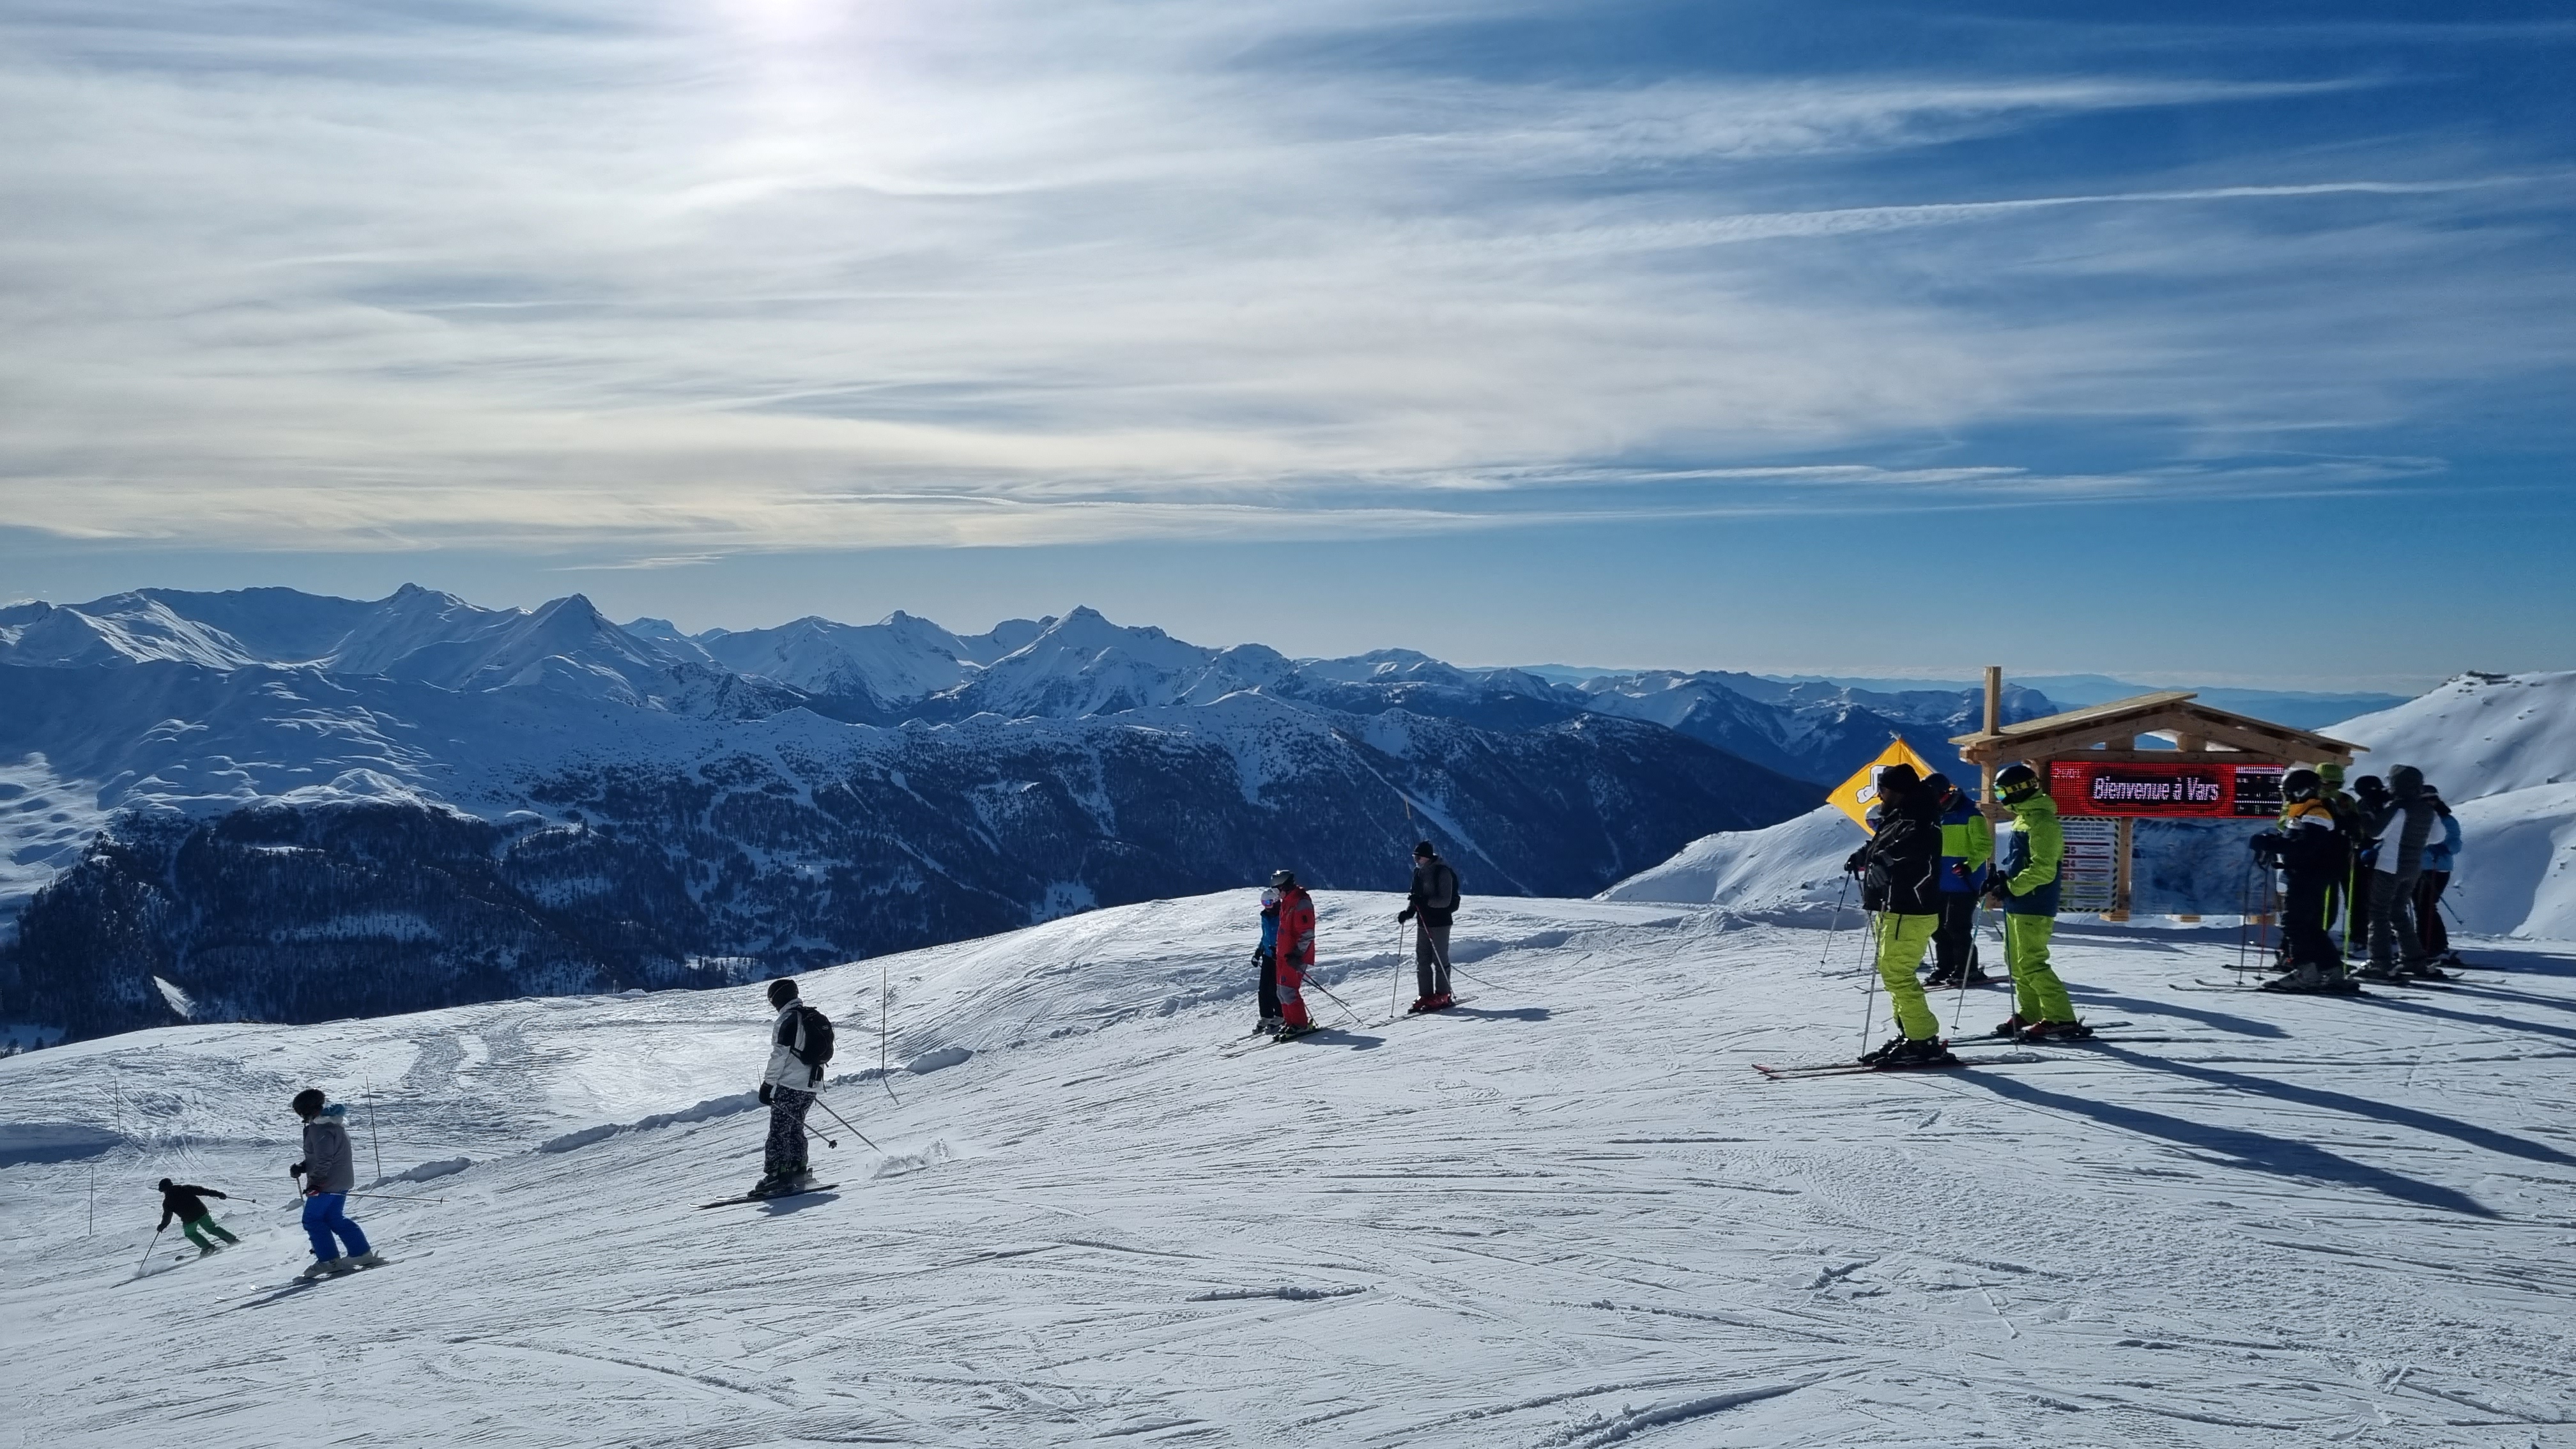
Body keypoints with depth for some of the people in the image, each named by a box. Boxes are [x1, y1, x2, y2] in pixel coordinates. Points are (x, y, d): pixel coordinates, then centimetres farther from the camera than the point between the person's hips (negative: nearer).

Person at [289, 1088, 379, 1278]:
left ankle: (329, 1260, 3)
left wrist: (315, 1182, -22)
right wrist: (302, 1167, 12)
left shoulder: (320, 1128, -20)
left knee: (313, 1219, 2)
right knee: (334, 1218, 16)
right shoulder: (332, 1122, 13)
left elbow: (324, 1159, -25)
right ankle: (362, 1254, 13)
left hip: (327, 1184, -10)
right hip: (342, 1182, 10)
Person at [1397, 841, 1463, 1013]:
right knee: (1421, 960, 7)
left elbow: (1445, 900, -18)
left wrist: (1424, 901, -29)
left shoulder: (1442, 872, -13)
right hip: (1423, 921, 8)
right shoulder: (1419, 871, 10)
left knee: (1440, 959, -3)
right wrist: (1408, 912, 2)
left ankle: (1442, 996, 4)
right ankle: (1426, 995, 12)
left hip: (1440, 922, -8)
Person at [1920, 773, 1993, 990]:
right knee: (1938, 927, 9)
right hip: (1940, 882, 8)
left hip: (1963, 882, -8)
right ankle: (1944, 969, 20)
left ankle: (1968, 971, 5)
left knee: (1957, 927, -7)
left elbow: (1984, 846, -14)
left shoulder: (1970, 815, -11)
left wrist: (1969, 865, -27)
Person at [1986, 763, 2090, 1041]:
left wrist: (2011, 887, -23)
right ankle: (2030, 1013, 23)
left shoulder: (2042, 821, -16)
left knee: (2031, 963, -11)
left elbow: (2042, 869, -23)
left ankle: (2062, 1020, -9)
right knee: (2016, 961, 15)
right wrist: (2002, 878, 7)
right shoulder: (2025, 817, 16)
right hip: (2019, 905, 11)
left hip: (2034, 906, -11)